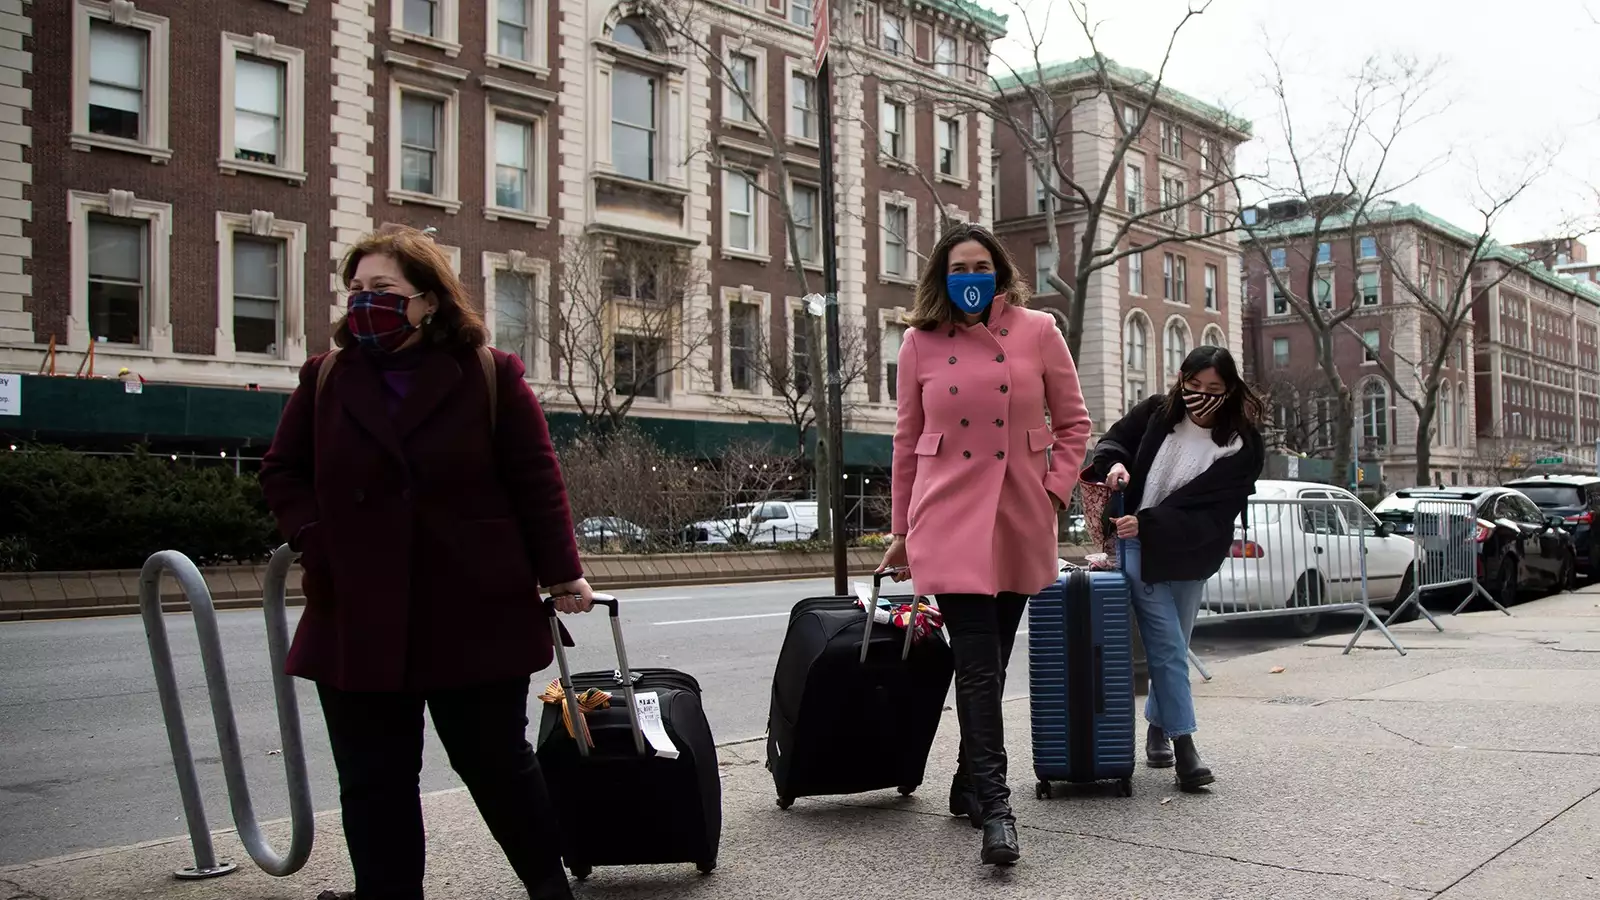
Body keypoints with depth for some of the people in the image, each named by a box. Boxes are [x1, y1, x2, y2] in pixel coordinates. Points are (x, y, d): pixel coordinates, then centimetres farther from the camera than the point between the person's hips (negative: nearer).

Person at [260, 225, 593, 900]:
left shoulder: (491, 375, -2)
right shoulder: (325, 379, 7)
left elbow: (537, 480, -1)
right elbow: (282, 472, 13)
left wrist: (561, 572, -3)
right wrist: (317, 542, -3)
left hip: (476, 619, -3)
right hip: (359, 622, 3)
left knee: (496, 764, 9)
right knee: (373, 782, 8)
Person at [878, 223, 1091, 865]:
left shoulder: (1038, 332, 4)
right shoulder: (921, 343, 4)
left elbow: (1073, 424, 11)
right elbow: (907, 440, 10)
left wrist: (1055, 492, -2)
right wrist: (902, 531, 11)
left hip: (1020, 523, 2)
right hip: (949, 522, -1)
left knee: (990, 664, 11)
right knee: (978, 666, -11)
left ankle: (969, 785, 28)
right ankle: (994, 809, -8)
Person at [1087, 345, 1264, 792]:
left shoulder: (1243, 446, -12)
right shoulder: (1157, 412, -7)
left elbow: (1213, 516, -18)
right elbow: (1112, 441, 8)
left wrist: (1147, 523, -28)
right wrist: (1114, 463, -17)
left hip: (1189, 558, 1)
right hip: (1137, 547, -1)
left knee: (1169, 648, 14)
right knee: (1167, 648, -8)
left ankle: (1158, 729, 33)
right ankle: (1182, 745, -6)